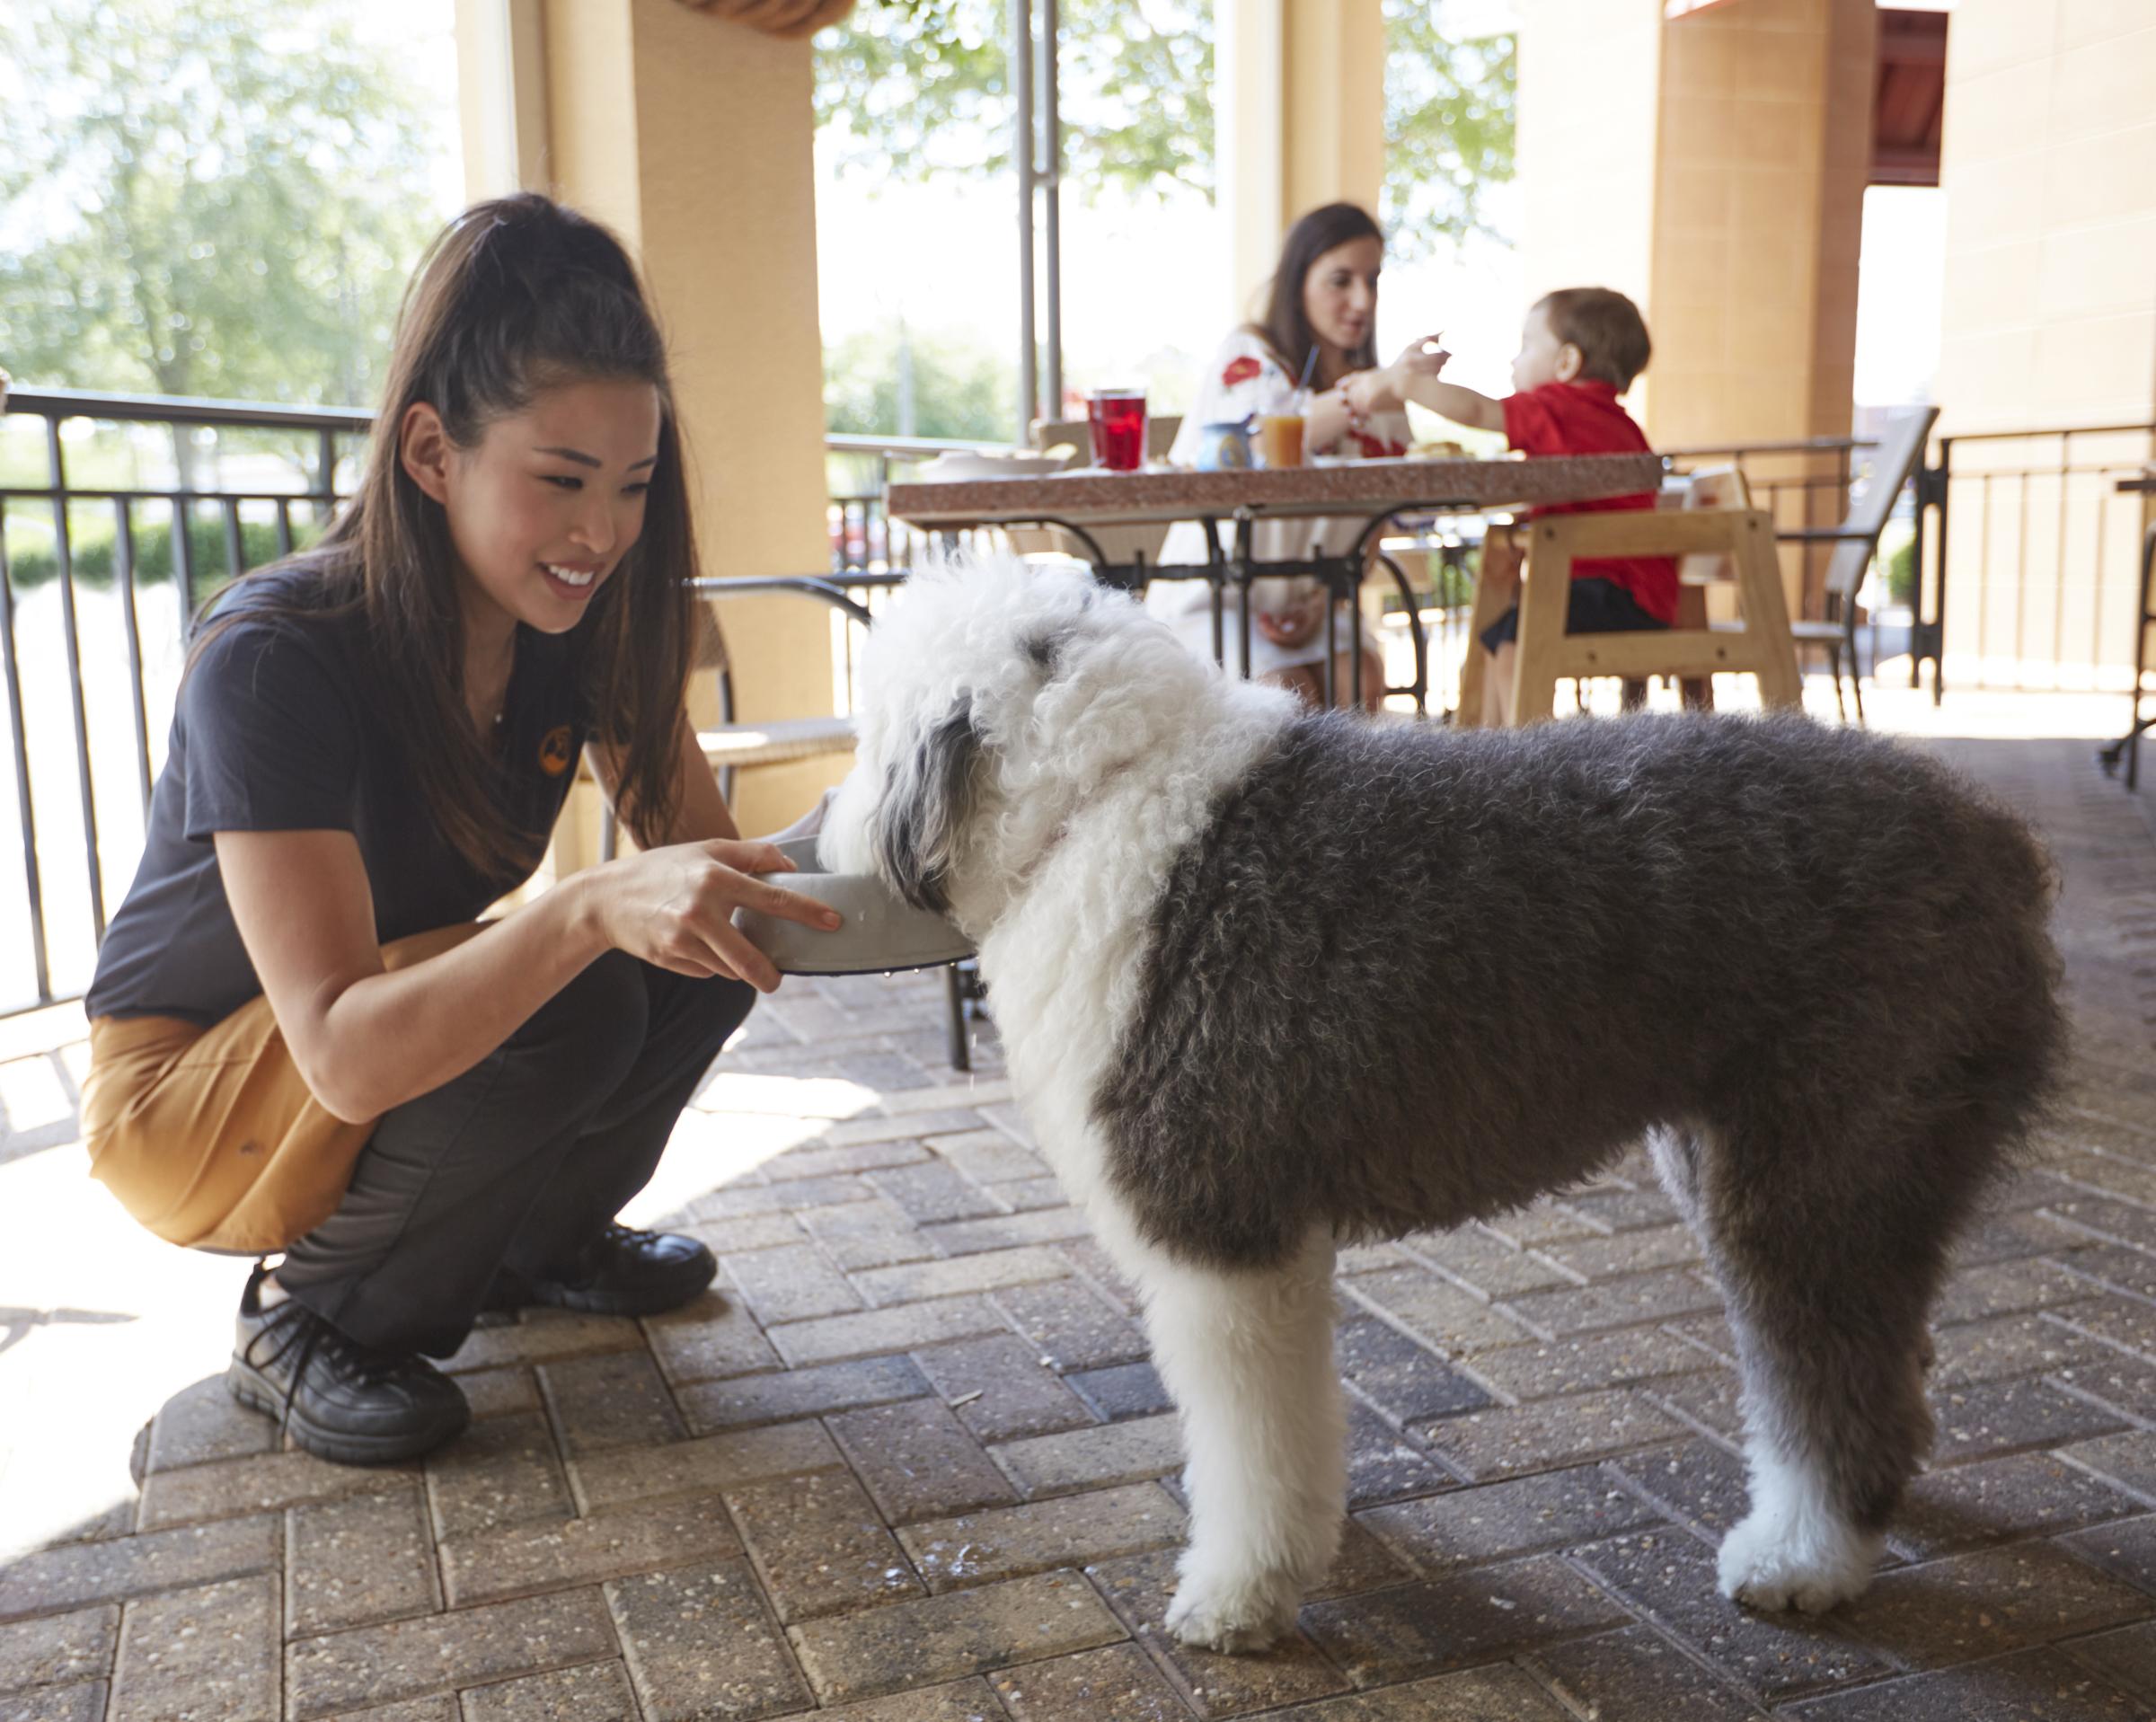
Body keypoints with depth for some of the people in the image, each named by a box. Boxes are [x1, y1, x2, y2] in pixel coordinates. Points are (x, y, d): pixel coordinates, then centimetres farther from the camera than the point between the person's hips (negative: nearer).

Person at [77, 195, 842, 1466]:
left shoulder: (584, 621, -12)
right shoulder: (274, 660, -32)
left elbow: (706, 861, -14)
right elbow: (347, 1055, -39)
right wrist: (593, 909, -55)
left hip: (421, 1019, 7)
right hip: (190, 1098, -6)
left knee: (694, 944, -15)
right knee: (573, 1008, -31)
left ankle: (539, 1239, 10)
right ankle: (312, 1315, -7)